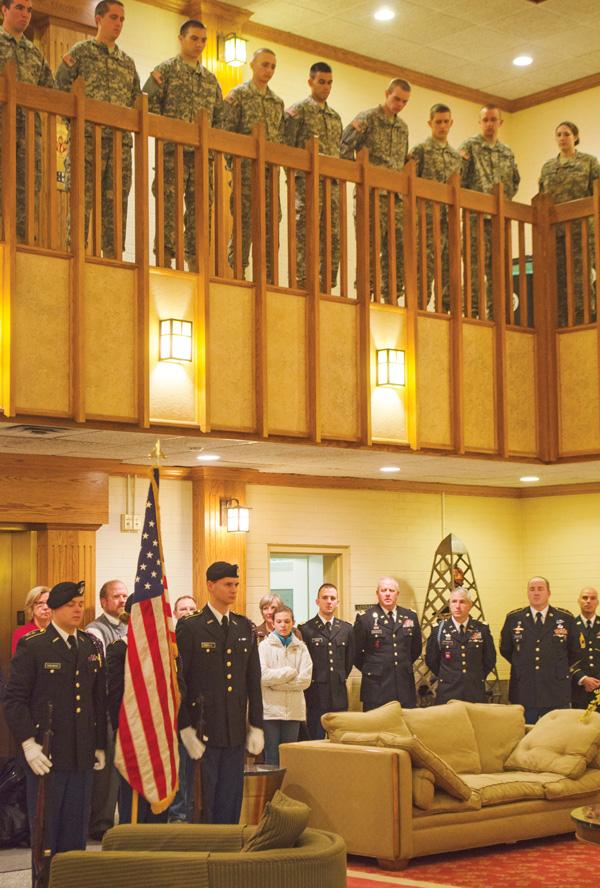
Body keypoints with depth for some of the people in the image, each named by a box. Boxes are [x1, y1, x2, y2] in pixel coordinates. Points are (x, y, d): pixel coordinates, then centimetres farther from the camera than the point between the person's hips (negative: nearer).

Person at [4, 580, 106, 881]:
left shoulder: (90, 647, 10)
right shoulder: (32, 646, -5)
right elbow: (14, 699, -8)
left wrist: (100, 745, 12)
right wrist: (28, 743, -15)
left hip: (82, 756, 4)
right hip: (46, 755, -4)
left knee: (76, 832, 8)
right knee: (45, 830, 3)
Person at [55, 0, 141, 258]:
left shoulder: (128, 62, 22)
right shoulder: (81, 51, 7)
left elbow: (137, 101, 25)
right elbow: (59, 88, 3)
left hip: (121, 140, 5)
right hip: (89, 137, -5)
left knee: (116, 201, 2)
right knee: (83, 199, -10)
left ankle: (112, 256, 4)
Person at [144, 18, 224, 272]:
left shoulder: (211, 79, 19)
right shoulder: (166, 70, 3)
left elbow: (219, 117, 22)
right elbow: (149, 107, -6)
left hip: (202, 155, 5)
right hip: (172, 152, -5)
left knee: (199, 209, 3)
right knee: (169, 207, -9)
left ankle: (196, 267, 6)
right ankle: (165, 264, -10)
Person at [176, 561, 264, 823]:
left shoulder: (245, 627, 11)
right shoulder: (190, 628, -4)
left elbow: (253, 680, 13)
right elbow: (179, 680, -6)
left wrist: (256, 725, 8)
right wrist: (185, 728, -11)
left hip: (236, 731, 5)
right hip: (203, 730, -4)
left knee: (231, 798, 7)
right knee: (204, 799, 1)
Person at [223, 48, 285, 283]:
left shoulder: (277, 102, 19)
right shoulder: (238, 94, 2)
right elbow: (226, 131, -5)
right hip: (246, 169, -6)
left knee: (270, 223, 3)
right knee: (244, 221, -9)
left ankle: (268, 278, 6)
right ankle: (237, 273, -6)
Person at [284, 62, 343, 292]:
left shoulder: (335, 117, 21)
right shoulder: (298, 110, 2)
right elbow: (287, 147, -5)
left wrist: (340, 178, 13)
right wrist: (294, 177, -12)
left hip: (333, 184, 6)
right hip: (308, 182, -6)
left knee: (332, 238, 3)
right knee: (306, 236, -10)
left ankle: (327, 288, 6)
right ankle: (302, 285, -12)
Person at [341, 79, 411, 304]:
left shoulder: (403, 127, 19)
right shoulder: (367, 118, -2)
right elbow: (345, 146, -9)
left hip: (395, 196, 7)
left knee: (397, 248, 2)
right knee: (372, 245, -11)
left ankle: (391, 296, 8)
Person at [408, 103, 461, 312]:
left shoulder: (456, 155, 20)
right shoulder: (420, 150, 2)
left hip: (450, 220, 6)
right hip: (429, 218, -6)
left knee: (449, 269, 5)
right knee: (427, 266, -10)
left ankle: (447, 309, 8)